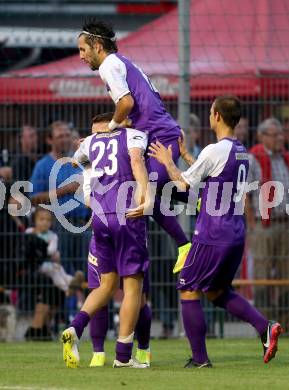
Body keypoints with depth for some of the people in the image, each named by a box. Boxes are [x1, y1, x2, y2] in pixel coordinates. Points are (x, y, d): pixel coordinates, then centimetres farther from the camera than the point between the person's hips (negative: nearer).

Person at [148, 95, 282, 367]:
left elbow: (182, 182, -7)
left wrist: (167, 162, 9)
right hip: (237, 234, 8)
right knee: (217, 292, 21)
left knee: (189, 292, 2)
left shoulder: (214, 151, -15)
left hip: (212, 237, -8)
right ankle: (265, 327, 4)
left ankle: (199, 358, 1)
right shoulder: (242, 152, 11)